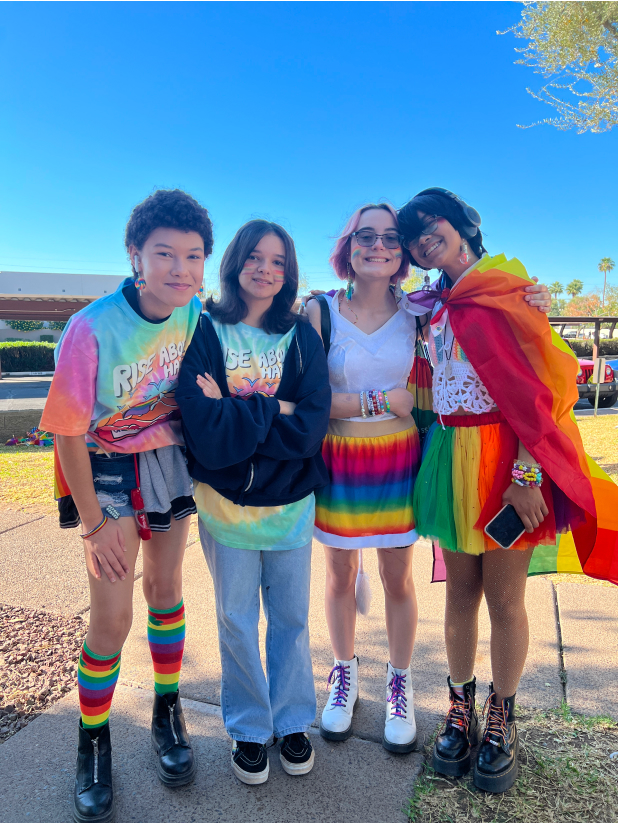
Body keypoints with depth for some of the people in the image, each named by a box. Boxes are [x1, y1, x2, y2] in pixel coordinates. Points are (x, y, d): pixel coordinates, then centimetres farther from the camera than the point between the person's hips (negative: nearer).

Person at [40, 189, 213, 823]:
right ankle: (93, 742, 25)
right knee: (111, 617, -1)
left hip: (172, 462, 4)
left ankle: (167, 712, 36)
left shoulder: (194, 314, -11)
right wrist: (94, 524, -11)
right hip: (109, 469, -3)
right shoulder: (92, 328, -24)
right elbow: (68, 432, -16)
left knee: (165, 587, 14)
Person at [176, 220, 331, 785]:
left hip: (291, 503, 2)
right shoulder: (204, 331, -8)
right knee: (237, 621, 15)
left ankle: (292, 722, 40)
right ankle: (249, 729, 38)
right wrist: (274, 409, -17)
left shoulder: (301, 336, -2)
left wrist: (235, 416, -19)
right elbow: (206, 432, -20)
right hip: (226, 502, -1)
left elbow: (312, 427, -15)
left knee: (291, 617, 16)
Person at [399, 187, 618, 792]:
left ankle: (501, 718, 27)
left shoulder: (503, 291, -6)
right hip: (449, 458, 5)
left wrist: (525, 475, -17)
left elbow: (533, 388, -12)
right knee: (460, 592, 13)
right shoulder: (434, 306, 13)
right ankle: (460, 708, 30)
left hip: (503, 457, -5)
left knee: (504, 599, 6)